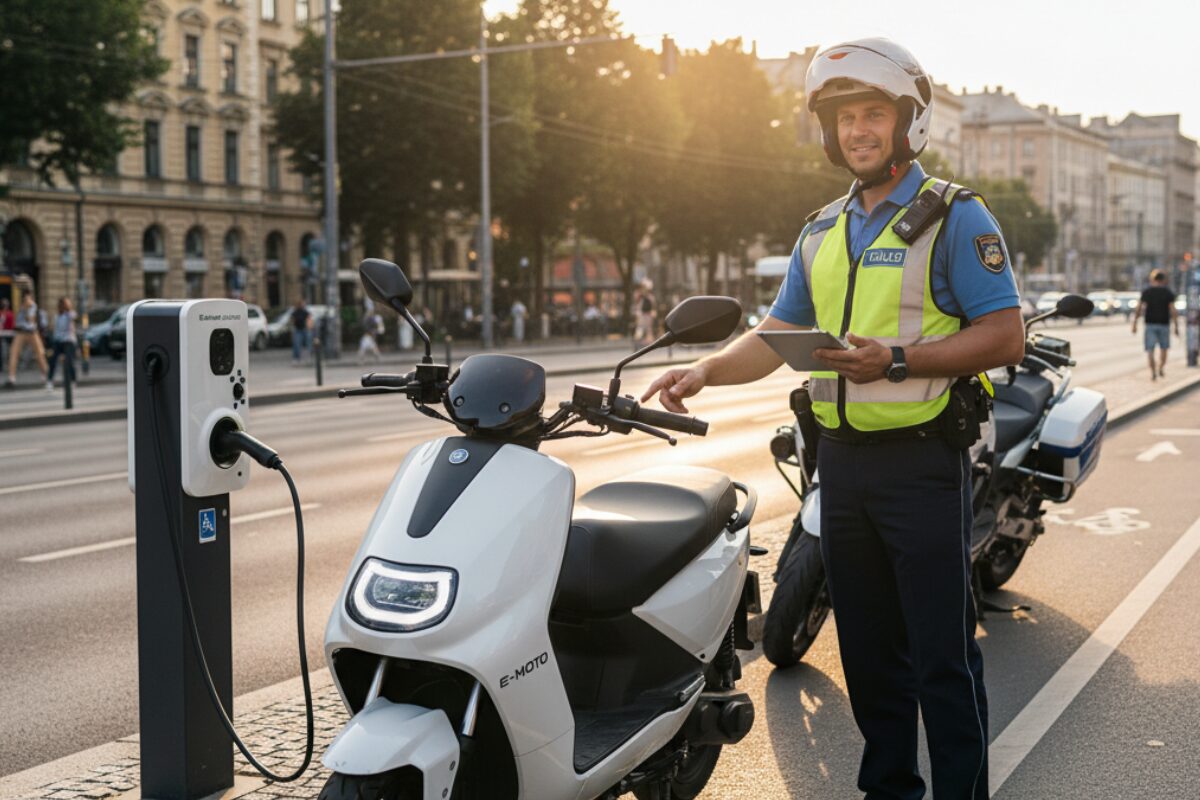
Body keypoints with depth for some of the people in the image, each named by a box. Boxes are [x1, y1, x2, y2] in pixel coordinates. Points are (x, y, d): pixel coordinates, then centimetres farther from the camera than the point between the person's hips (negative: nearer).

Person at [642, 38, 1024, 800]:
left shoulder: (956, 217, -5)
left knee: (942, 652, -3)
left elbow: (1006, 336, -12)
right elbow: (778, 334, 15)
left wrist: (897, 359, -23)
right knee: (867, 646, 14)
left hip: (923, 461, -6)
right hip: (843, 458, 6)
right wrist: (706, 370, -3)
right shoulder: (824, 230, 15)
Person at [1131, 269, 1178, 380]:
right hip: (1164, 324, 0)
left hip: (1150, 324, 0)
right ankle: (1160, 369, 5)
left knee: (1150, 349, 1)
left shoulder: (1146, 292, 0)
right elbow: (1173, 311, -7)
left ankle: (1153, 372, -11)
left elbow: (1139, 309, -6)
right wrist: (1176, 327, -4)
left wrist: (1134, 324, -2)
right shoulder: (1169, 293, -1)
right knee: (1163, 348, 17)